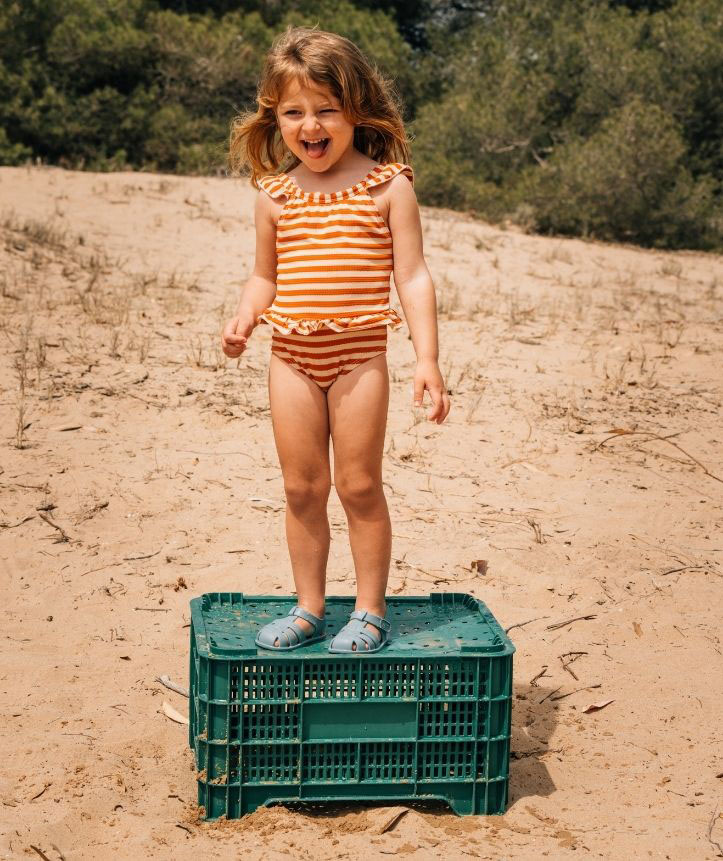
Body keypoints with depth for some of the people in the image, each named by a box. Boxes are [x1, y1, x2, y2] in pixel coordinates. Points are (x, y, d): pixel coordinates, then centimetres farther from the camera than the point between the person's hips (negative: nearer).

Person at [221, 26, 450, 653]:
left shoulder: (387, 185, -3)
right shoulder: (275, 194, 7)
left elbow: (413, 277, -4)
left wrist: (428, 358, -11)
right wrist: (244, 318, -3)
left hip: (359, 354, -3)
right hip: (292, 355, 4)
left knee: (358, 484, 2)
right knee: (302, 488, 9)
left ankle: (371, 612, 17)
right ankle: (309, 609, 23)